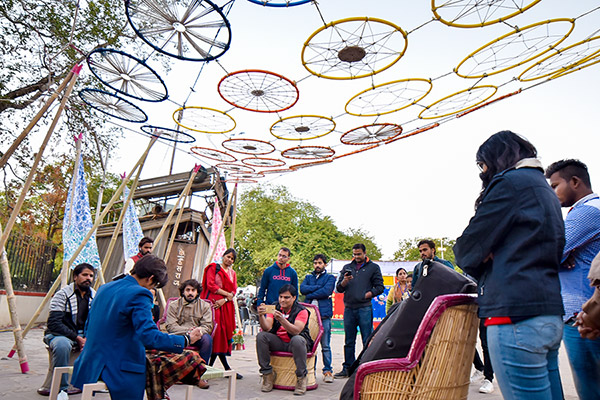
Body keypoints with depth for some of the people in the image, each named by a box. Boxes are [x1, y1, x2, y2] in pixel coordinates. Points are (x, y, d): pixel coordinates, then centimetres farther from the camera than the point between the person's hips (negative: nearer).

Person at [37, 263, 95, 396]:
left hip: (85, 337, 4)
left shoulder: (95, 296, 4)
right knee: (62, 345, -38)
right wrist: (77, 338, -21)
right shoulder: (62, 294, -10)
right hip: (59, 334, -4)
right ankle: (61, 387, -19)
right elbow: (53, 323, -18)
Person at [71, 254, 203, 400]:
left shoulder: (104, 288, 7)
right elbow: (149, 336, -26)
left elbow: (89, 328, 17)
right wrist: (186, 339, -18)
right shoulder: (140, 294, -19)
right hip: (120, 371, -8)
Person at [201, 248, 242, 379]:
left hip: (226, 306, 5)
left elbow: (234, 290, 11)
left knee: (225, 333, 0)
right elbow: (210, 285, -5)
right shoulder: (214, 267, 6)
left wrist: (224, 300, -8)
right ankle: (226, 368, -7)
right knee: (218, 332, -11)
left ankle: (210, 366, 7)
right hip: (213, 302, -5)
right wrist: (227, 293, -5)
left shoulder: (232, 273, 21)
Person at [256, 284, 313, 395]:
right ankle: (267, 373, -10)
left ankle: (301, 377, -19)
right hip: (278, 343, 4)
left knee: (297, 340, -37)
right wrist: (261, 316, -30)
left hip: (294, 344, -4)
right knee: (261, 336, -20)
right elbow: (267, 328, -10)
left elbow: (296, 331, -26)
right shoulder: (275, 308, 2)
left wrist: (282, 320, -40)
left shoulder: (301, 311, -9)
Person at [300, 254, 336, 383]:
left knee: (325, 345, 0)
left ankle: (328, 371, 9)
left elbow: (327, 291, -8)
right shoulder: (308, 277, 21)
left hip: (324, 314, -3)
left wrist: (310, 295, -3)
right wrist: (319, 288, -6)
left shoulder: (330, 277, 11)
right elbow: (302, 288, 1)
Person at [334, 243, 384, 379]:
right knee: (349, 341, 10)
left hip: (365, 308, -3)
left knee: (367, 341, -1)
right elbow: (339, 288, 11)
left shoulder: (373, 267, 7)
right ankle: (347, 368, 20)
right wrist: (345, 281, -9)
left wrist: (368, 294, -9)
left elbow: (379, 287, 4)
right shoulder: (347, 267, 15)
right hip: (349, 308, 3)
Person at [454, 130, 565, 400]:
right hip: (551, 315, 10)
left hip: (517, 316, -10)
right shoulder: (544, 188, 23)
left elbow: (468, 249, -9)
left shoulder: (510, 182, -6)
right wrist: (491, 260, 9)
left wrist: (481, 264, 12)